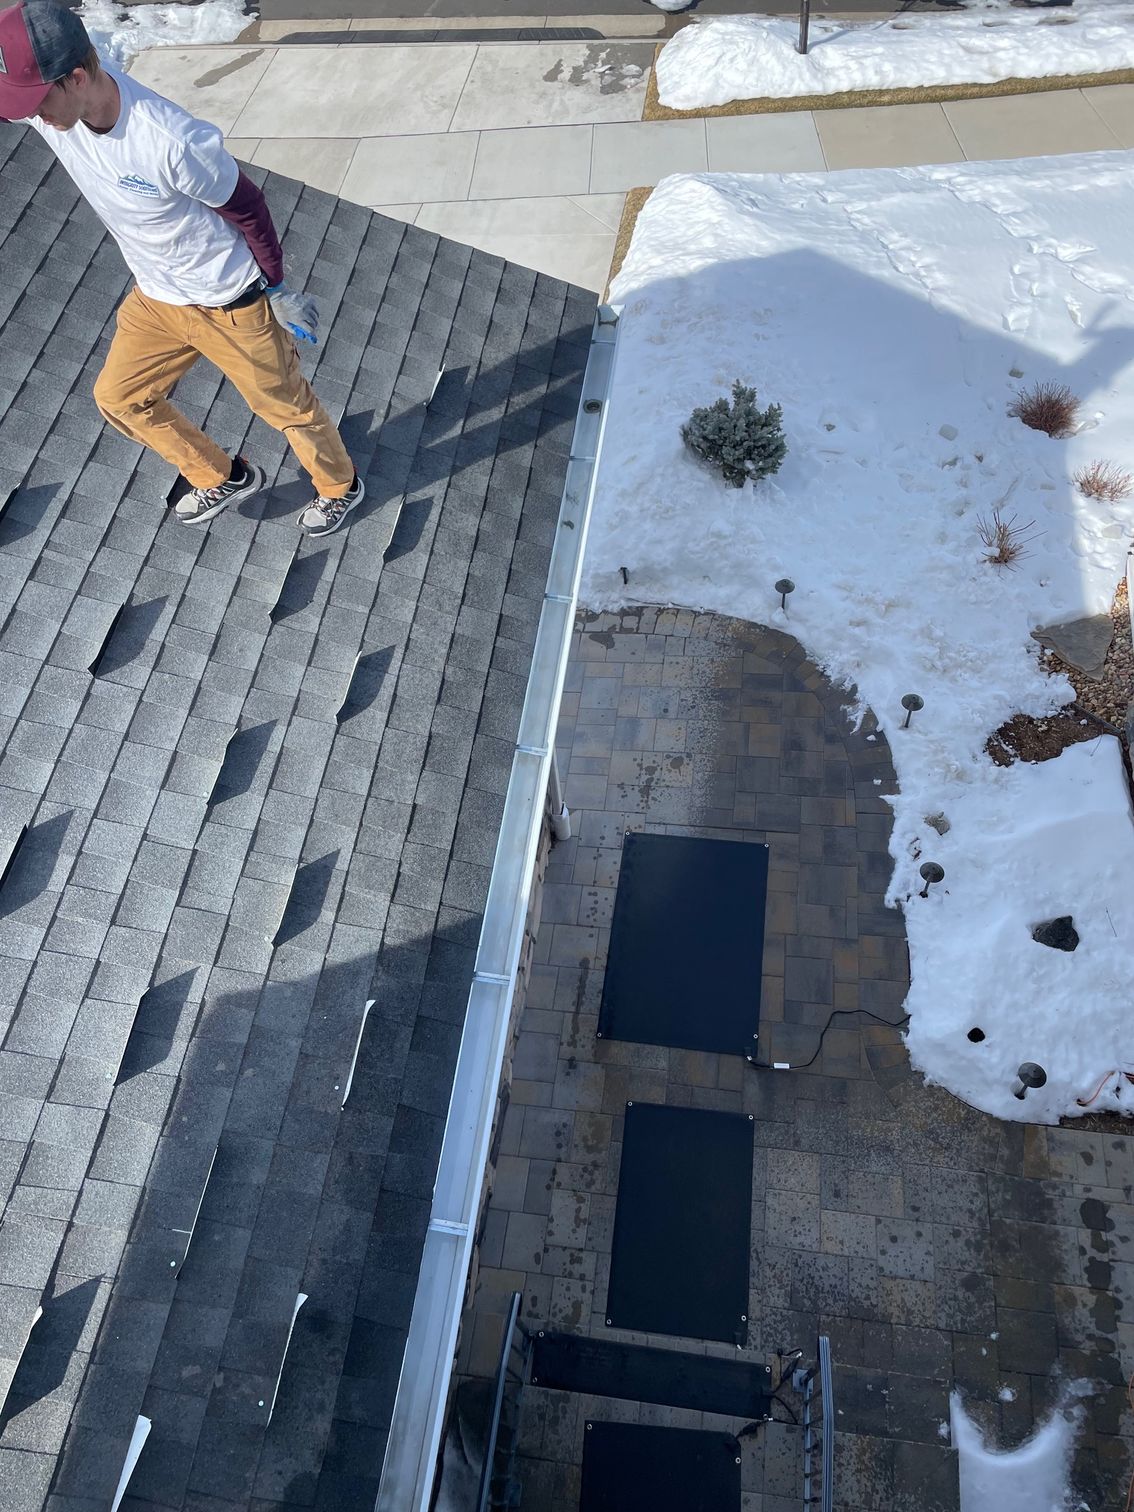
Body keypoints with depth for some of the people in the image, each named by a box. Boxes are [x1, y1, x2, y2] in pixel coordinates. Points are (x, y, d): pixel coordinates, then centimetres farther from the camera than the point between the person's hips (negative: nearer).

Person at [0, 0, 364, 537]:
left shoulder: (170, 142, -33)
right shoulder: (50, 101, -14)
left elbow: (246, 206, -19)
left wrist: (277, 289, -8)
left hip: (228, 305, -7)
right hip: (155, 298, 7)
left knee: (285, 405, 11)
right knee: (119, 398, 17)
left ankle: (339, 486, 41)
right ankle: (223, 478, 37)